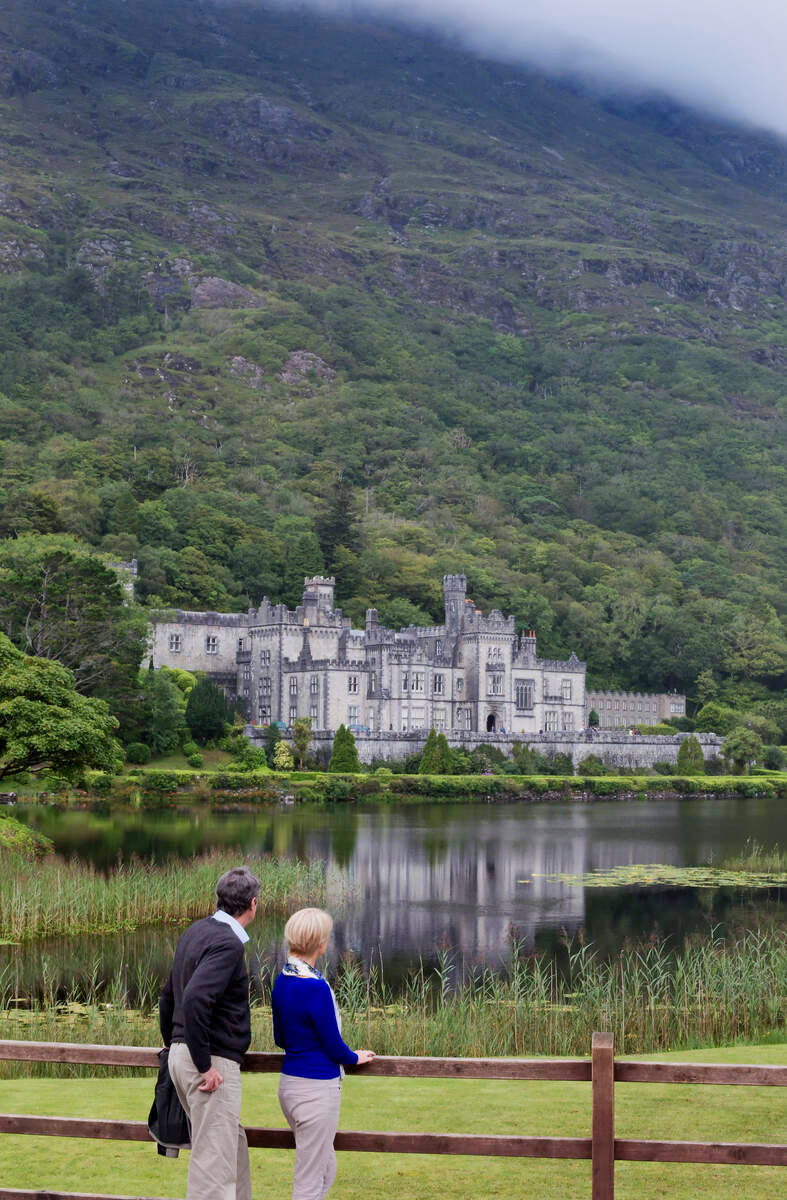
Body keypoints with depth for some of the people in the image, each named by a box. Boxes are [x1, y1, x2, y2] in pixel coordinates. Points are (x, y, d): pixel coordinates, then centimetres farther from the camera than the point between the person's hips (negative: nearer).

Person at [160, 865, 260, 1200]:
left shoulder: (194, 932, 12)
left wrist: (172, 1047, 29)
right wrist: (205, 1066, -22)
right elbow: (194, 1000, -28)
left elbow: (168, 996, 20)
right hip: (212, 1062, -9)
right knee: (214, 1161, -5)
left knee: (234, 1144, 21)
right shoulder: (227, 943, -16)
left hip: (181, 1054, 9)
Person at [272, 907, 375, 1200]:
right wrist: (355, 1058, 6)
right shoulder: (316, 987, -22)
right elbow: (334, 1047, -13)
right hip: (317, 1088, -9)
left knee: (326, 1169, 21)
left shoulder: (282, 981, 3)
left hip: (290, 1084, 9)